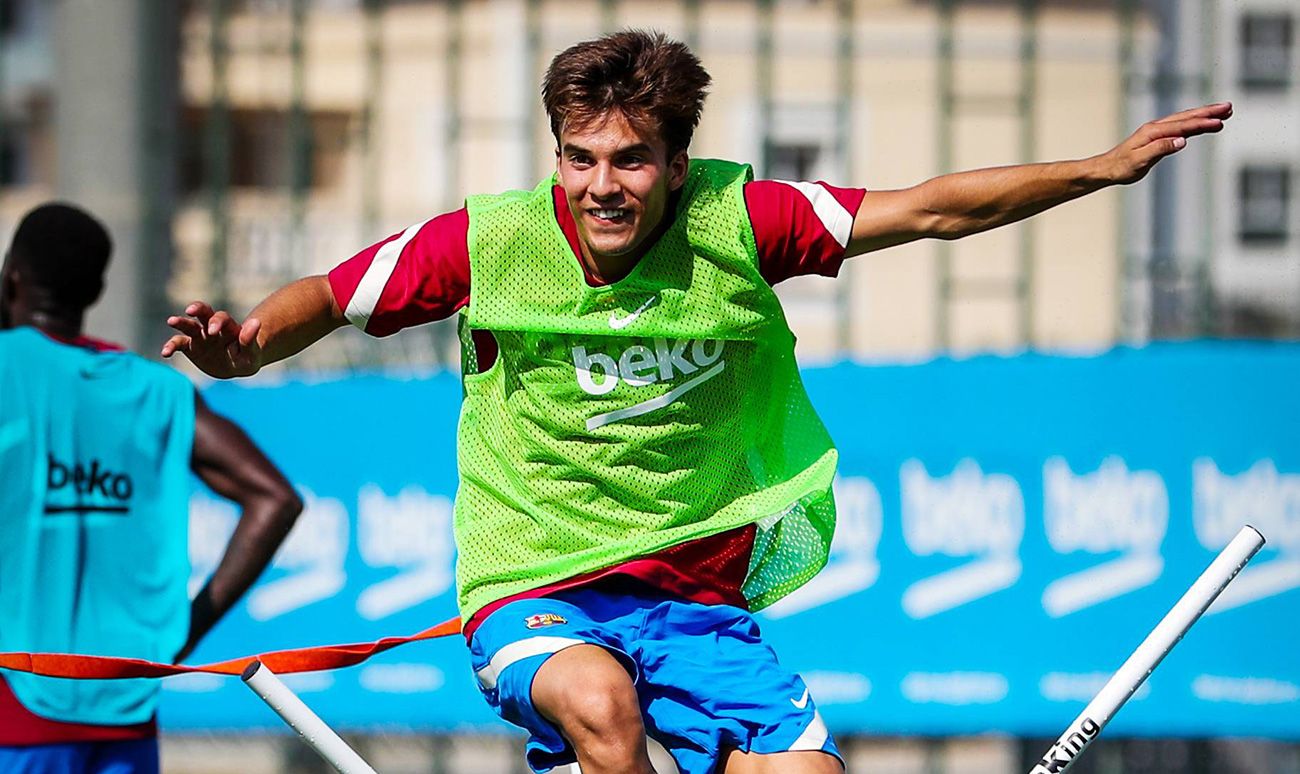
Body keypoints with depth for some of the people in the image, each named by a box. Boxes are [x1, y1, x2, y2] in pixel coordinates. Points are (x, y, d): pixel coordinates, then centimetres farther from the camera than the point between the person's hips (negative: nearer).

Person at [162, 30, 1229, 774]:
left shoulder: (734, 223, -7)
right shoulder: (490, 243, -10)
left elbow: (931, 209, 0)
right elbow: (327, 298, 2)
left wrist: (1101, 168, -3)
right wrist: (243, 345, -19)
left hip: (696, 597, 3)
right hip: (535, 595, -3)